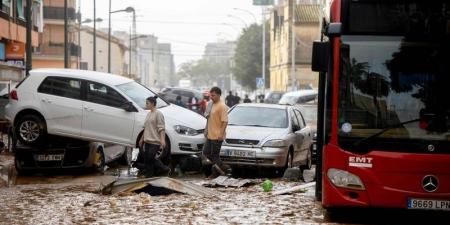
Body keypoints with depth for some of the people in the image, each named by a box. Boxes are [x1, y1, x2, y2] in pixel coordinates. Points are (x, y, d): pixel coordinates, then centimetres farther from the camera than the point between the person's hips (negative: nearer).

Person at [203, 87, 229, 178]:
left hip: (217, 135, -9)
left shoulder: (222, 106, -16)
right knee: (206, 152, 12)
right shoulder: (211, 104, 11)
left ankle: (215, 173, 12)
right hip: (210, 135, 10)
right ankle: (221, 166, 22)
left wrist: (221, 134, -26)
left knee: (215, 154, -2)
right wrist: (206, 131, 20)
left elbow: (225, 121, -21)